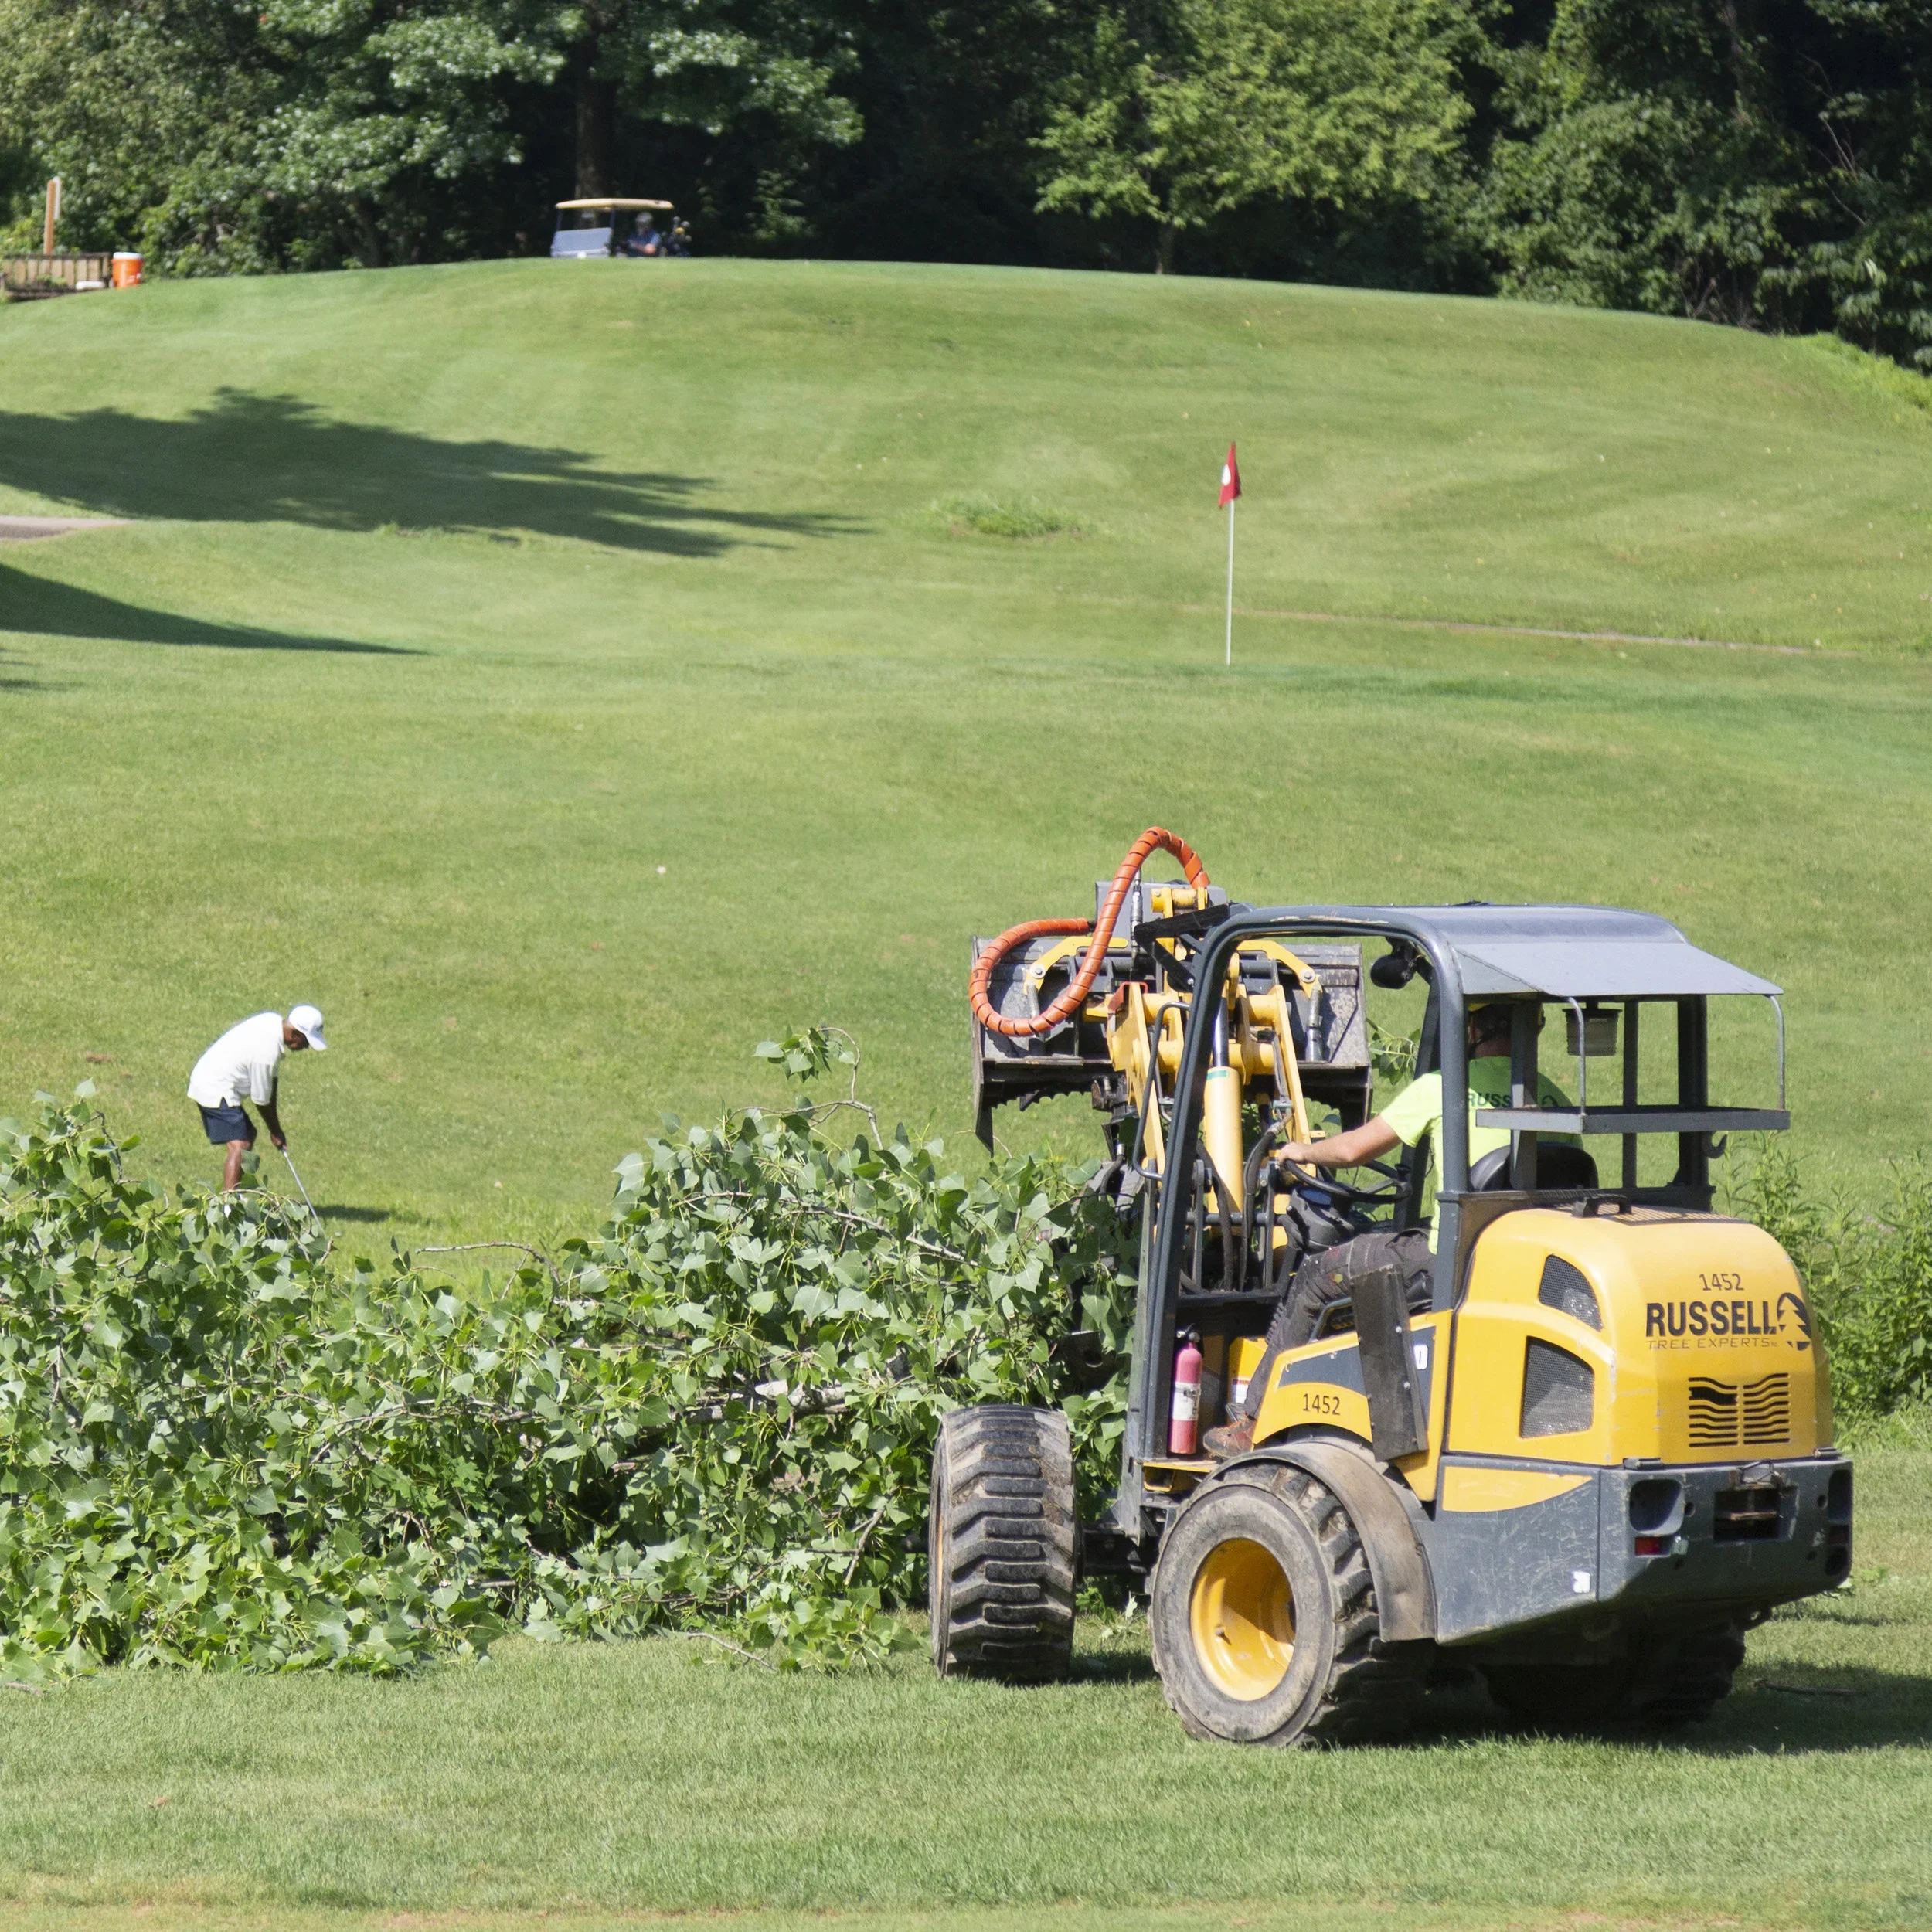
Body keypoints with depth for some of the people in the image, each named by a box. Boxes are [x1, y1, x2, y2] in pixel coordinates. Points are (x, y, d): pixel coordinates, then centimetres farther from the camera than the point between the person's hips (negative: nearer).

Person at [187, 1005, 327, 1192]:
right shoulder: (267, 1051, -27)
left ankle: (232, 1192, 27)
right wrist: (275, 1130, 1)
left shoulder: (274, 1022, 1)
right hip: (216, 1090, -11)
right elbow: (261, 1099, -14)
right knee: (239, 1146, -19)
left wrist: (275, 1124, 9)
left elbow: (271, 1080, 9)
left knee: (248, 1134, 22)